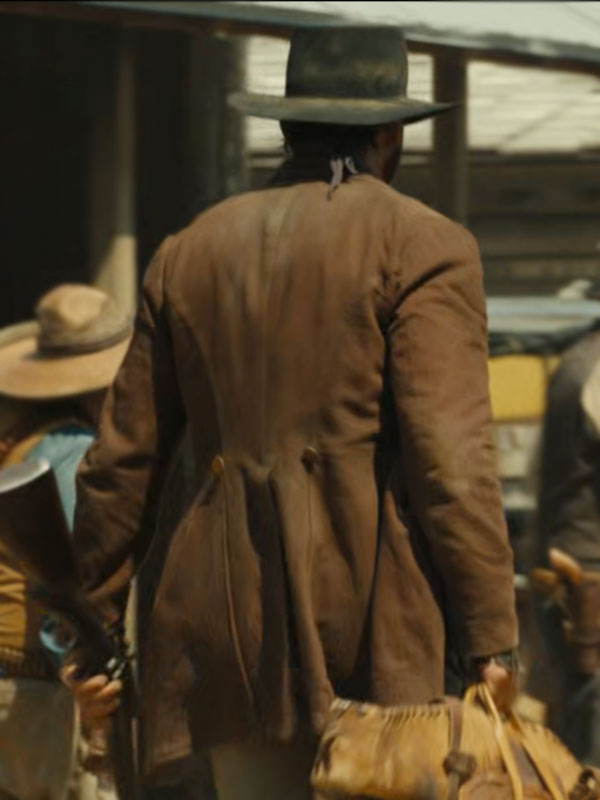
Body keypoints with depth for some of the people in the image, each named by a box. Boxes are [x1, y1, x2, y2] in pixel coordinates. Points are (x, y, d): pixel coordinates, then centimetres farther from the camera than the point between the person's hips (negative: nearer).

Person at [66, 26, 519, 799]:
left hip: (231, 621, 5)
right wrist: (490, 640, -8)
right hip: (367, 618, -5)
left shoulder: (190, 252, 15)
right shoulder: (420, 246, -1)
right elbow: (450, 454, -10)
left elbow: (122, 459, 16)